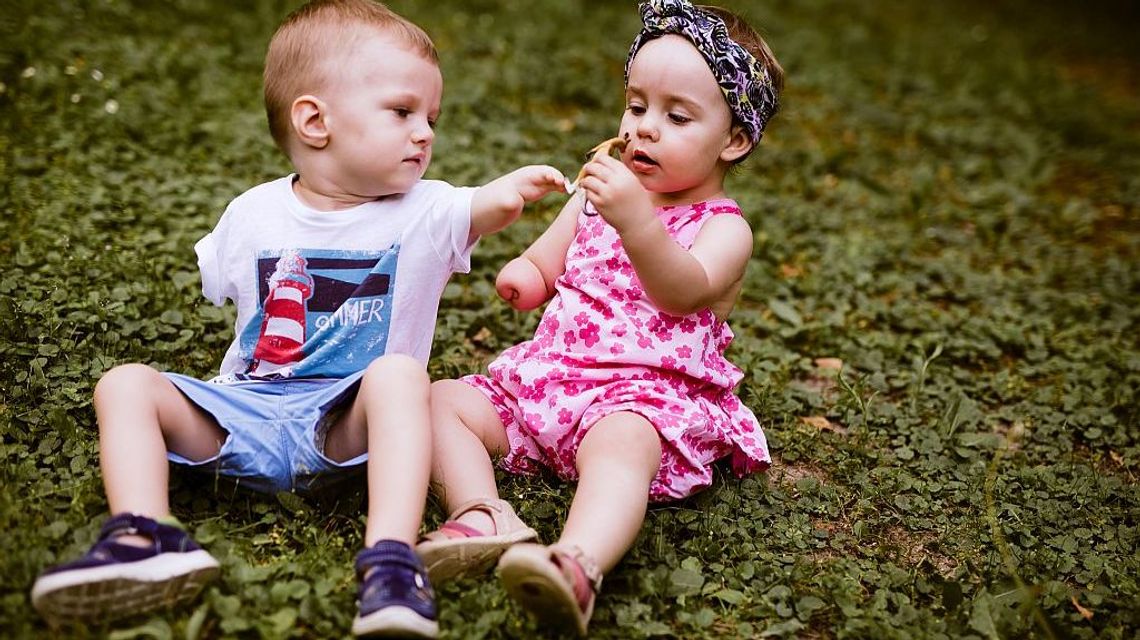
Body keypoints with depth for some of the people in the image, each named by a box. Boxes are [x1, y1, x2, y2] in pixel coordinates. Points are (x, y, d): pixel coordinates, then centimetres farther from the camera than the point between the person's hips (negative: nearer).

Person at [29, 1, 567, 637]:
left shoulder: (424, 214, 0)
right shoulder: (251, 216, 6)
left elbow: (479, 208, -17)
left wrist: (507, 192, -38)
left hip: (344, 424, -3)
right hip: (247, 413, 3)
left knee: (400, 374, -33)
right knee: (125, 384, -12)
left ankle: (392, 557, -43)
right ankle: (145, 540, -30)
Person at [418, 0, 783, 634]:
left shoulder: (723, 227, -1)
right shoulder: (599, 194, 19)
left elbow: (685, 292, -23)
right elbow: (544, 266, 25)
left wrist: (636, 221, -40)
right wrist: (524, 276, -1)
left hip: (646, 391, -7)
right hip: (550, 374, 7)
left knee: (620, 445, -39)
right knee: (441, 399, -8)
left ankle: (579, 562, -62)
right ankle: (484, 516, -31)